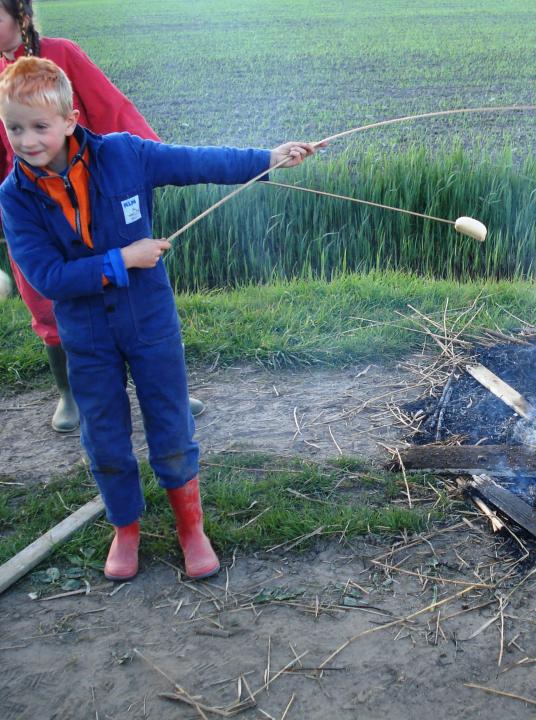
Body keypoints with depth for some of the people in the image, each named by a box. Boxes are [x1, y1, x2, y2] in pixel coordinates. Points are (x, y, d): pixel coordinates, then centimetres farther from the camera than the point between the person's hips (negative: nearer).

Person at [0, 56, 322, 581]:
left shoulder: (123, 154, -14)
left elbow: (201, 163, -8)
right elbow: (45, 276, -18)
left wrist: (270, 158, -10)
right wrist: (122, 261, -21)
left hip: (150, 321, -1)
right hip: (87, 337, 1)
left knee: (172, 434, 9)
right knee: (105, 441, 14)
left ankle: (191, 528, 32)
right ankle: (125, 529, 38)